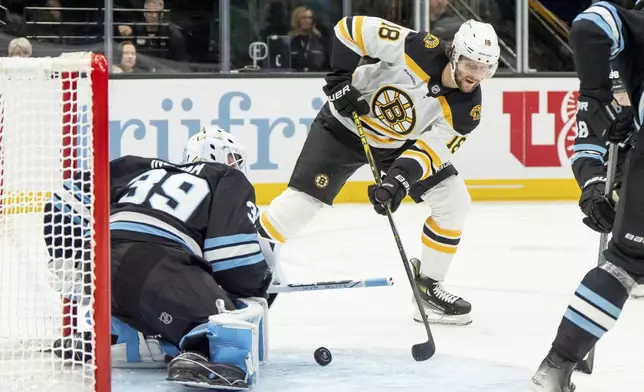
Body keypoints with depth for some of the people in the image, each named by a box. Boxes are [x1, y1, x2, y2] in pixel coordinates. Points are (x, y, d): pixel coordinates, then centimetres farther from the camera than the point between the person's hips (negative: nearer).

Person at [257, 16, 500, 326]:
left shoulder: (467, 108, -18)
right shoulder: (418, 49, -29)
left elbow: (431, 150, -23)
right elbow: (351, 27, -22)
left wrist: (399, 180, -39)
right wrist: (341, 78, -25)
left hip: (400, 142, 4)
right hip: (346, 124, -4)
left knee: (454, 200, -6)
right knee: (304, 199, -15)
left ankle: (427, 286, 6)